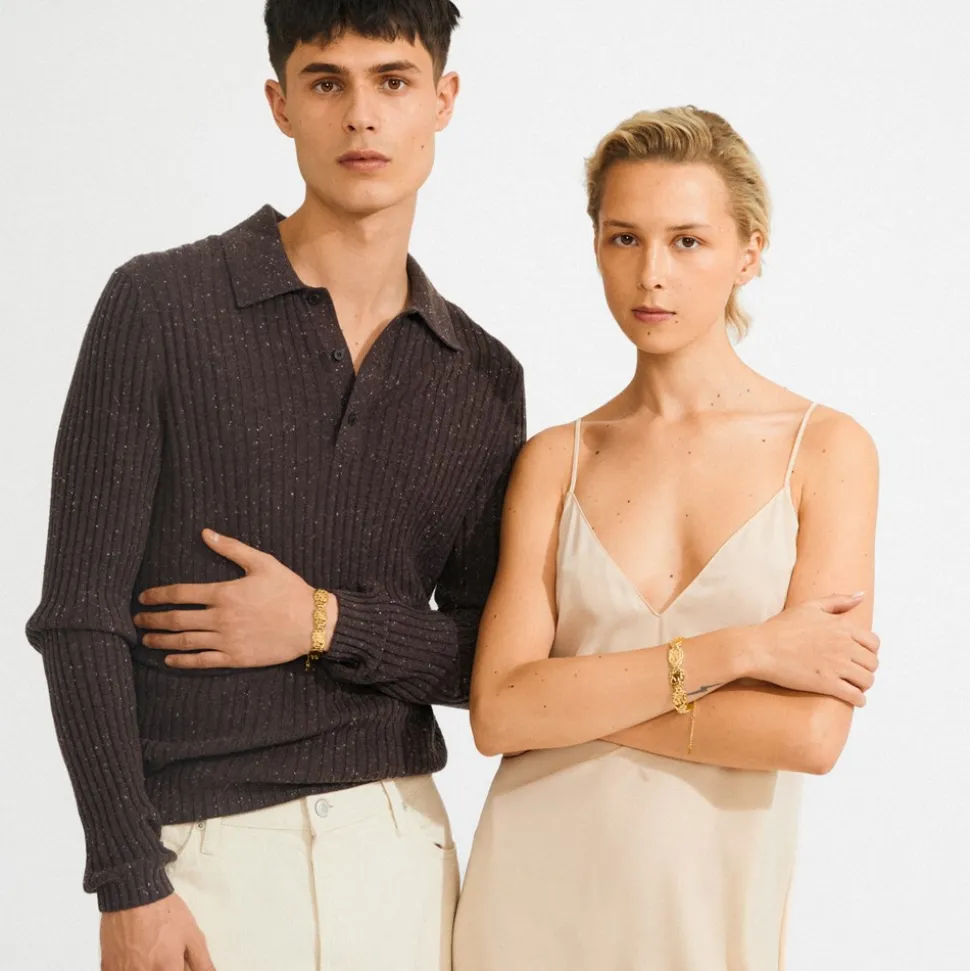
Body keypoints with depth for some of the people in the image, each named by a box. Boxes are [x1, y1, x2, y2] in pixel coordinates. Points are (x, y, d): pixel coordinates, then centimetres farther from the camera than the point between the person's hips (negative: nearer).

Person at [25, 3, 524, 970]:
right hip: (203, 851, -3)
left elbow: (496, 660, 8)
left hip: (398, 844, 3)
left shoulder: (485, 379, 6)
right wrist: (129, 887, -12)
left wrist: (325, 624, -9)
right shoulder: (159, 308, -5)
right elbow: (80, 616, -8)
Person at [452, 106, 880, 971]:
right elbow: (498, 712, -10)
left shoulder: (825, 448, -5)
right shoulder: (556, 461, 1)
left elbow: (811, 732, -14)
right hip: (534, 897, 2)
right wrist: (731, 650, -17)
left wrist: (573, 699, -9)